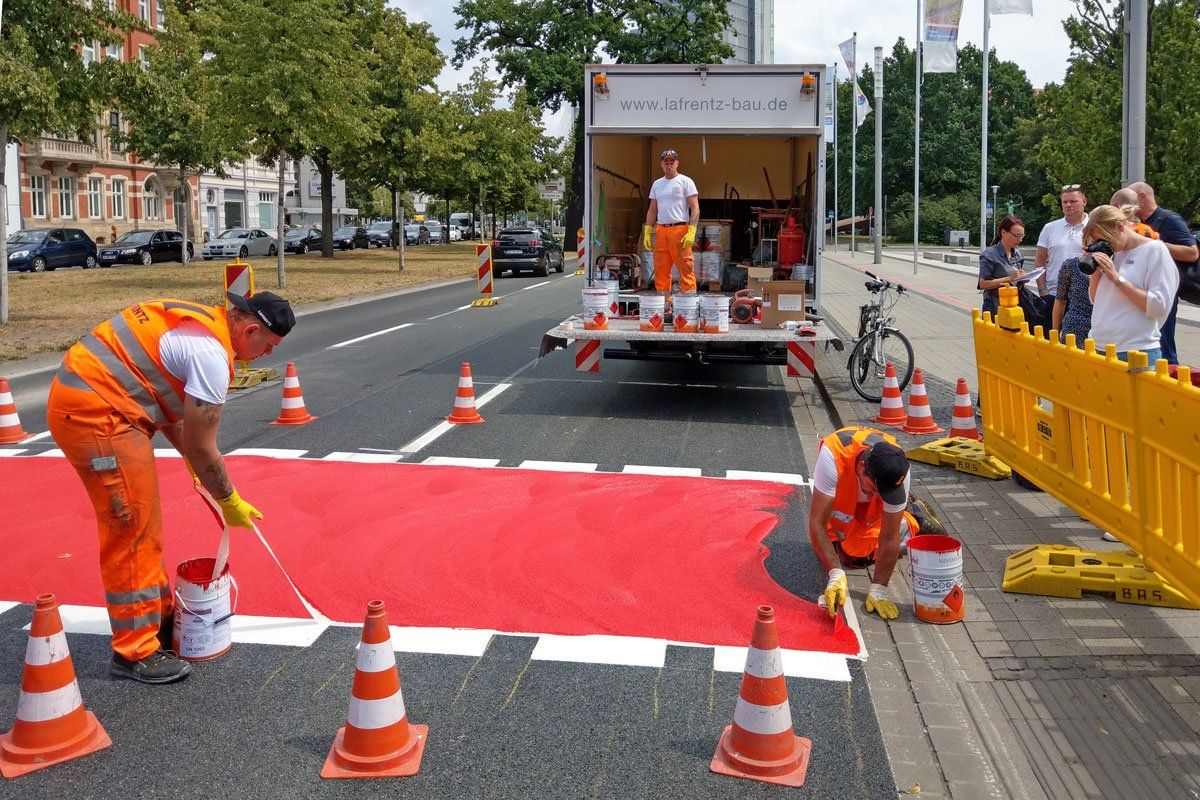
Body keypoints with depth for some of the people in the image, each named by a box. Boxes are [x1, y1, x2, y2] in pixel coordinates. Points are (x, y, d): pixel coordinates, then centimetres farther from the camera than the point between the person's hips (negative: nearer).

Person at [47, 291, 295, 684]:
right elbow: (201, 448, -14)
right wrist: (231, 503, 0)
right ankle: (134, 651, 3)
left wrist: (192, 460, 20)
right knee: (132, 528, -5)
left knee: (143, 523, 19)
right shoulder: (212, 354, -19)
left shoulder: (199, 322, 11)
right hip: (95, 413, -11)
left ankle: (157, 617, 33)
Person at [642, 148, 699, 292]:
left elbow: (695, 209, -5)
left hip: (680, 229, -6)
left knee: (685, 270, -7)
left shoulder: (685, 182, 1)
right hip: (660, 230, 6)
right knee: (660, 270, 6)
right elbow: (652, 211, 21)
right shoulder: (657, 184, 18)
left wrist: (691, 232, -15)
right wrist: (647, 232, 12)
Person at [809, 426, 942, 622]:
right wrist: (836, 573, -50)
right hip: (840, 492, 1)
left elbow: (889, 538, -32)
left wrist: (878, 590, -32)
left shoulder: (899, 473, -40)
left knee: (858, 555, -15)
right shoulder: (833, 457, -47)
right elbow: (817, 523, -43)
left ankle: (913, 518, 7)